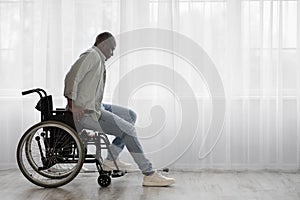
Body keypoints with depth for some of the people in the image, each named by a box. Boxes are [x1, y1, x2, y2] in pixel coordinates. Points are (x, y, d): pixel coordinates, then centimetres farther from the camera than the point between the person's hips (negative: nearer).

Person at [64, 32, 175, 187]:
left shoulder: (99, 58, 19)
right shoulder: (92, 55, -11)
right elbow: (72, 76, -23)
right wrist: (72, 104, -21)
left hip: (96, 107, 10)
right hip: (87, 112, -10)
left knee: (131, 116, 13)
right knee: (128, 130, -13)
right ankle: (149, 175, -7)